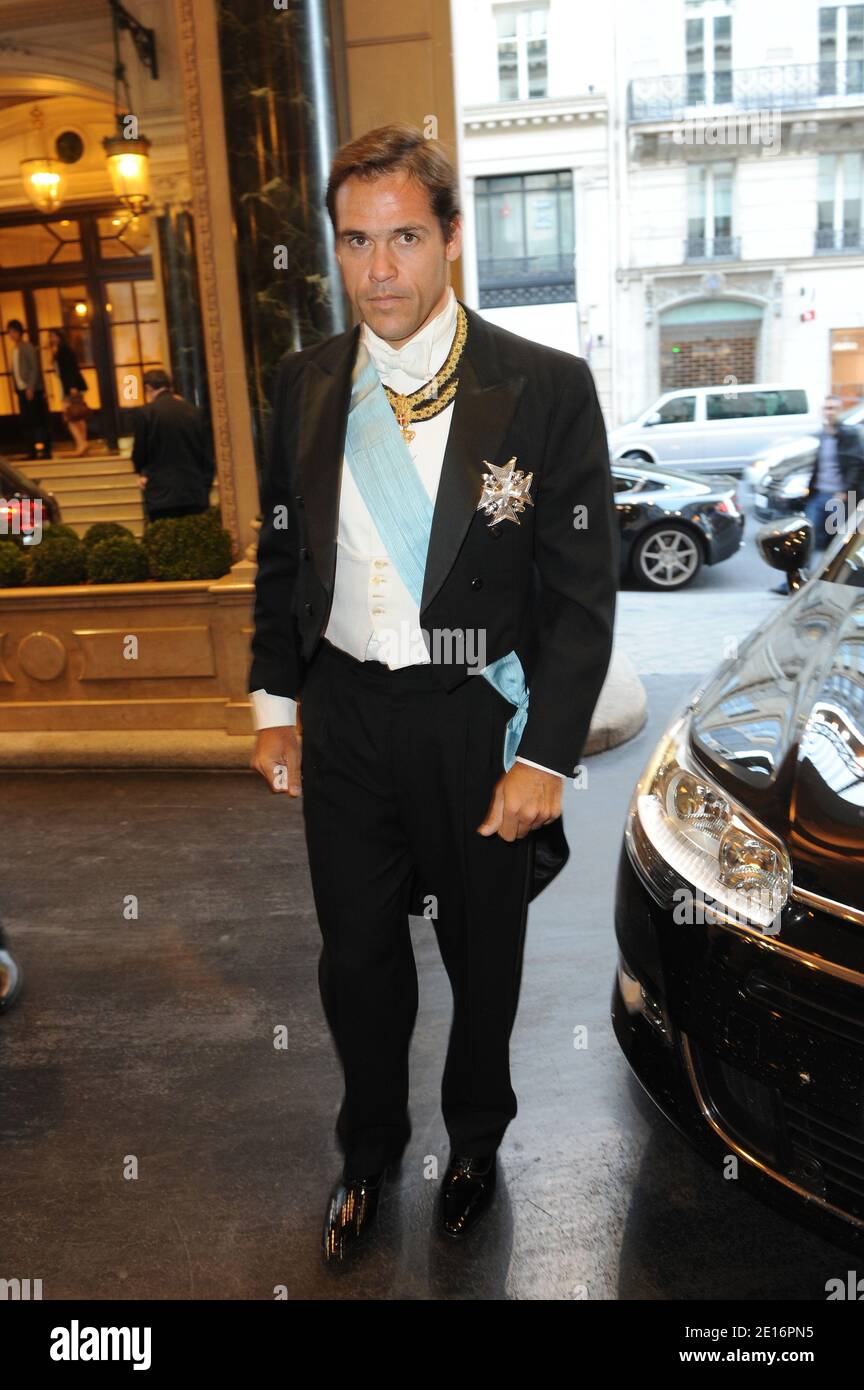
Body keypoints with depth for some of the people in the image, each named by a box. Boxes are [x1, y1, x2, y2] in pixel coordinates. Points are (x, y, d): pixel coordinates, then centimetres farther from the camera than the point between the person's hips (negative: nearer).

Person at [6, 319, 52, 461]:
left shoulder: (28, 348, -6)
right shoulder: (14, 349, 15)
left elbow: (35, 369, -11)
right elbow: (15, 371, 16)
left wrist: (31, 388, -17)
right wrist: (17, 387, 7)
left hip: (32, 390, -7)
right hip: (22, 390, 7)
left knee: (40, 420, -5)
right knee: (27, 422, 6)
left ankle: (46, 451, -3)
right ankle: (32, 451, 8)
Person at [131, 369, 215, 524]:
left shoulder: (144, 413, -5)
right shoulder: (194, 412, 6)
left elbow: (139, 456, 2)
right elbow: (208, 457, 8)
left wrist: (143, 473, 23)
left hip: (162, 497, -3)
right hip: (196, 496, 4)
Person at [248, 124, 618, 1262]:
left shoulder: (547, 388, -10)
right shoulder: (307, 385, 2)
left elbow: (582, 593, -10)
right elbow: (281, 556, 10)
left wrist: (545, 756, -14)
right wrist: (276, 705, 8)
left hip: (479, 720, -2)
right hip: (343, 715, 3)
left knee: (483, 954, 17)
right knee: (356, 954, 16)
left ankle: (476, 1137, 47)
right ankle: (370, 1146, 44)